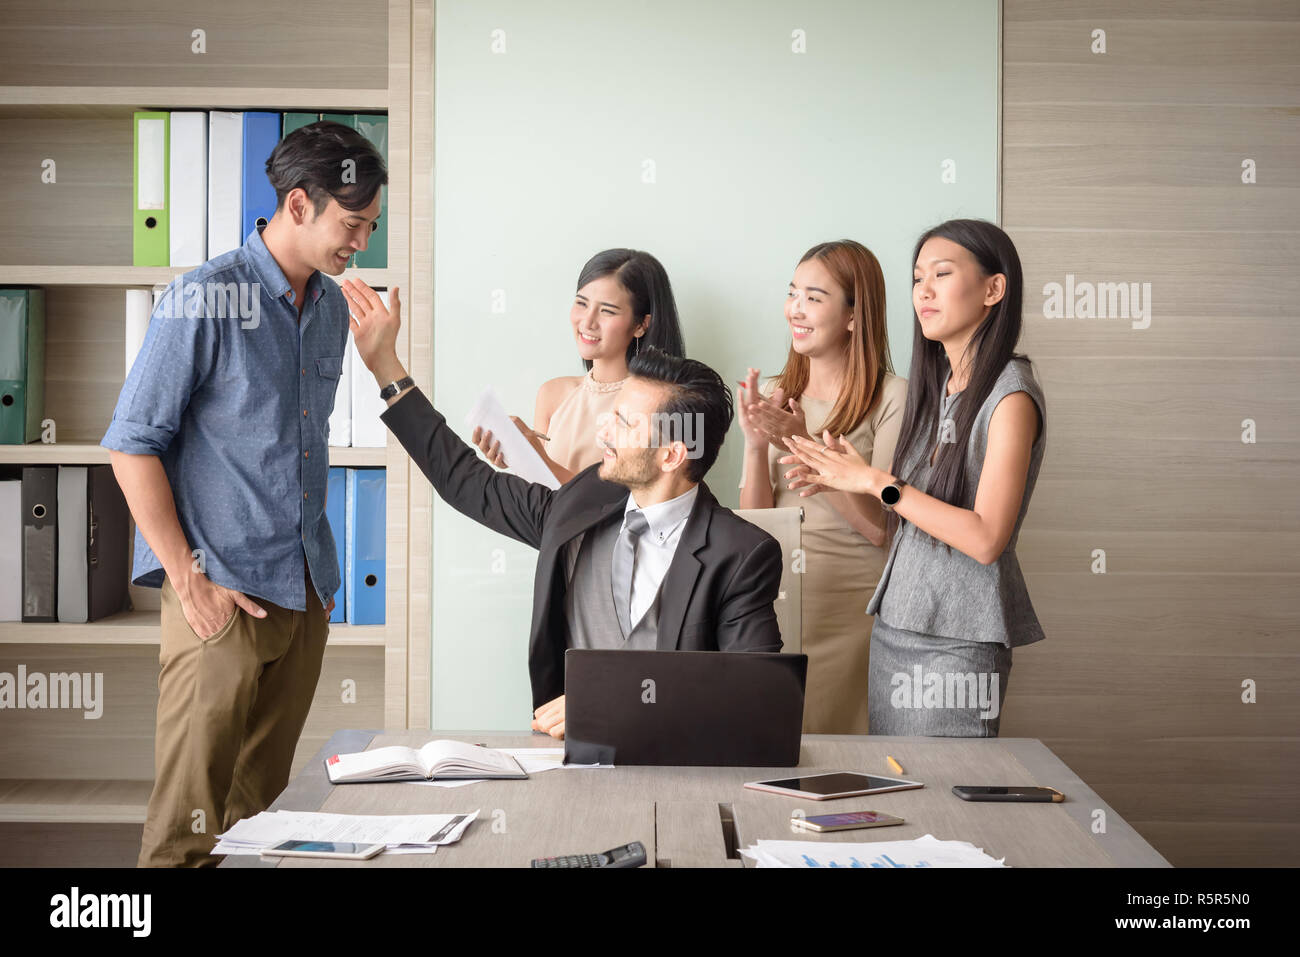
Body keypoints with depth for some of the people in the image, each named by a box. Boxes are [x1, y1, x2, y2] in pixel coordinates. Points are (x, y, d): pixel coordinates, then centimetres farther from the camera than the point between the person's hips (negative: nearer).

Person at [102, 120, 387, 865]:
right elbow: (132, 444, -11)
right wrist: (188, 579, -14)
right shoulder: (206, 298, -11)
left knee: (263, 803, 13)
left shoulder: (332, 307, 12)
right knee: (190, 819, -2)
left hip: (304, 592, 7)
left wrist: (320, 570, 16)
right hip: (222, 592, -7)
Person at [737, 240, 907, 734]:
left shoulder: (892, 397, -5)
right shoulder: (774, 396, 10)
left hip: (849, 608, -4)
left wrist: (806, 446, -20)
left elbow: (880, 526, -13)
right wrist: (756, 445, -11)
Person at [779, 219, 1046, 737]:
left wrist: (877, 483, -15)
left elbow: (986, 538, -20)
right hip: (894, 624, 8)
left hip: (958, 641, -7)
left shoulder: (1011, 394, -12)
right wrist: (842, 476, 1)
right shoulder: (935, 385, 13)